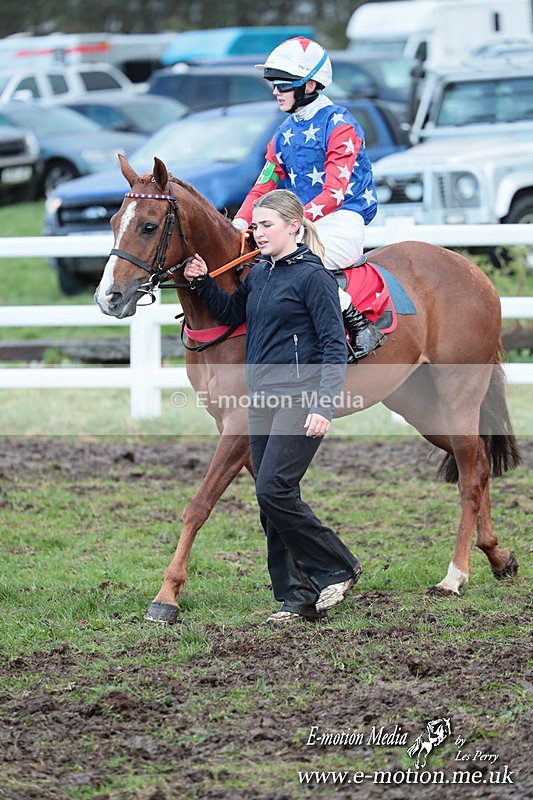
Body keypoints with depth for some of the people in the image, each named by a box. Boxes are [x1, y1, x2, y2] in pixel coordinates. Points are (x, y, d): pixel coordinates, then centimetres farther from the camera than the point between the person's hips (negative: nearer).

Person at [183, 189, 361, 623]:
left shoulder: (313, 276, -10)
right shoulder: (259, 275, 13)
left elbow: (335, 346, -13)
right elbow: (231, 312, 32)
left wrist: (324, 406, -21)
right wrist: (202, 281, 15)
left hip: (300, 399, -8)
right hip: (262, 399, 9)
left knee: (273, 491, -17)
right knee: (273, 502, 7)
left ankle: (337, 567, -1)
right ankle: (298, 597, 12)